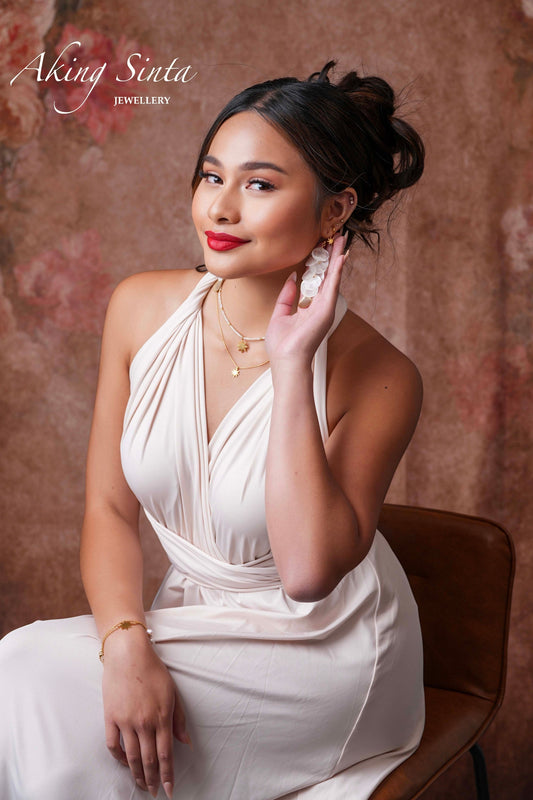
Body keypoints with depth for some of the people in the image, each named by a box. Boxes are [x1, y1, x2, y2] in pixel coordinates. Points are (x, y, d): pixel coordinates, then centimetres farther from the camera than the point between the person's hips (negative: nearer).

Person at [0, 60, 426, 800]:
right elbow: (109, 508, -2)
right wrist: (127, 645, -19)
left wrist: (291, 365, -27)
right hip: (191, 623, 5)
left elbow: (309, 572, -27)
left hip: (321, 655, -4)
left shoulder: (377, 377, -17)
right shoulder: (142, 308, -5)